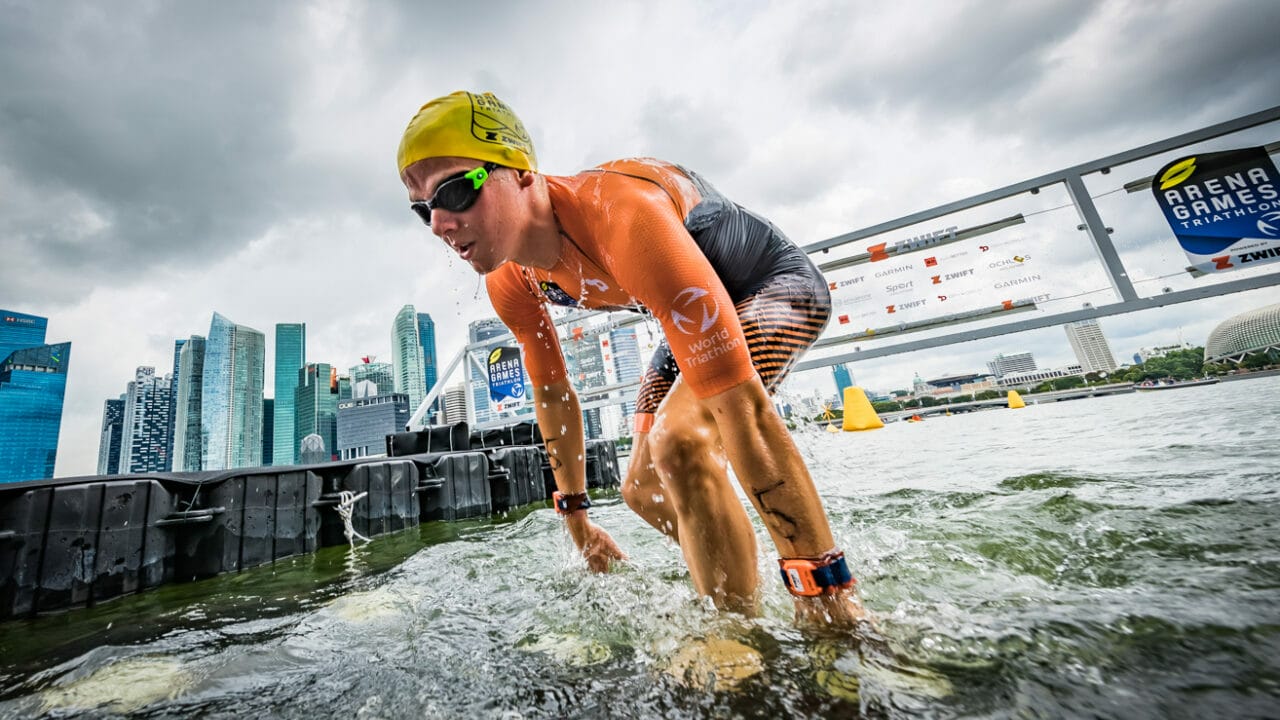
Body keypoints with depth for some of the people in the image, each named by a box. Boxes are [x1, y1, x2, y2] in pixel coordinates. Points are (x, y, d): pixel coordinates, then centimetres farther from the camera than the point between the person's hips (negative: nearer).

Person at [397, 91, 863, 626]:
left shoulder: (617, 213, -38)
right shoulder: (508, 282, -12)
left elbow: (742, 404, -41)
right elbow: (552, 395, -1)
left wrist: (826, 584, -34)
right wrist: (575, 514, 7)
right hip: (698, 317, 7)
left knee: (679, 441, -34)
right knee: (644, 492, 7)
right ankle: (740, 588, 34)